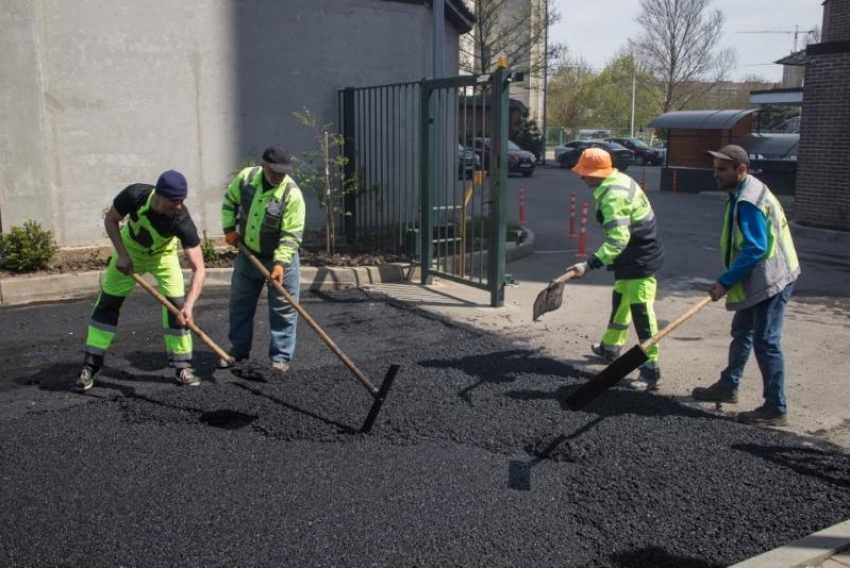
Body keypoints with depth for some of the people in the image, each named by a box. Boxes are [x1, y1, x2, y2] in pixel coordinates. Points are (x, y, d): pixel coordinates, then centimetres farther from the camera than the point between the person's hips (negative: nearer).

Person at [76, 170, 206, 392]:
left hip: (163, 254, -1)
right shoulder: (135, 195, -35)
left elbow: (199, 268, -40)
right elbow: (110, 220, -13)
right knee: (107, 302, 1)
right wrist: (122, 255, -23)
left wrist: (189, 304, -53)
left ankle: (182, 365, 0)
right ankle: (90, 365, 12)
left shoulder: (182, 221, -37)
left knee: (177, 304, -14)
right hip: (130, 249, 1)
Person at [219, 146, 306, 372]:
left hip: (280, 258, -4)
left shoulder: (292, 194, -24)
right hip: (247, 254, 5)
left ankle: (281, 357, 10)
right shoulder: (245, 177, -11)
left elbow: (291, 235, -24)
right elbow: (229, 202, 9)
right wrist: (229, 228, 0)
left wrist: (280, 263, -32)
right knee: (240, 304, 15)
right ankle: (238, 350, 31)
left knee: (283, 310, 0)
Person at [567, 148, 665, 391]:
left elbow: (618, 239, -35)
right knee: (620, 301, 24)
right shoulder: (618, 180, 5)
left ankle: (651, 370, -7)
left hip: (640, 259, -11)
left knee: (641, 311, -10)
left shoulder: (613, 197, -27)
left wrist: (590, 265, -40)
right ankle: (610, 347, 42)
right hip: (637, 255, 11)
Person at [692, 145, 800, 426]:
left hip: (769, 280, -11)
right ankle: (727, 386, 36)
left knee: (766, 342, -6)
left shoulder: (749, 201, -23)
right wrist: (729, 280, 16)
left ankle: (776, 409, 3)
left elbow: (755, 250, -27)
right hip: (756, 279, 11)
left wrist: (725, 281, -22)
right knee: (741, 333, 21)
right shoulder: (741, 195, 11)